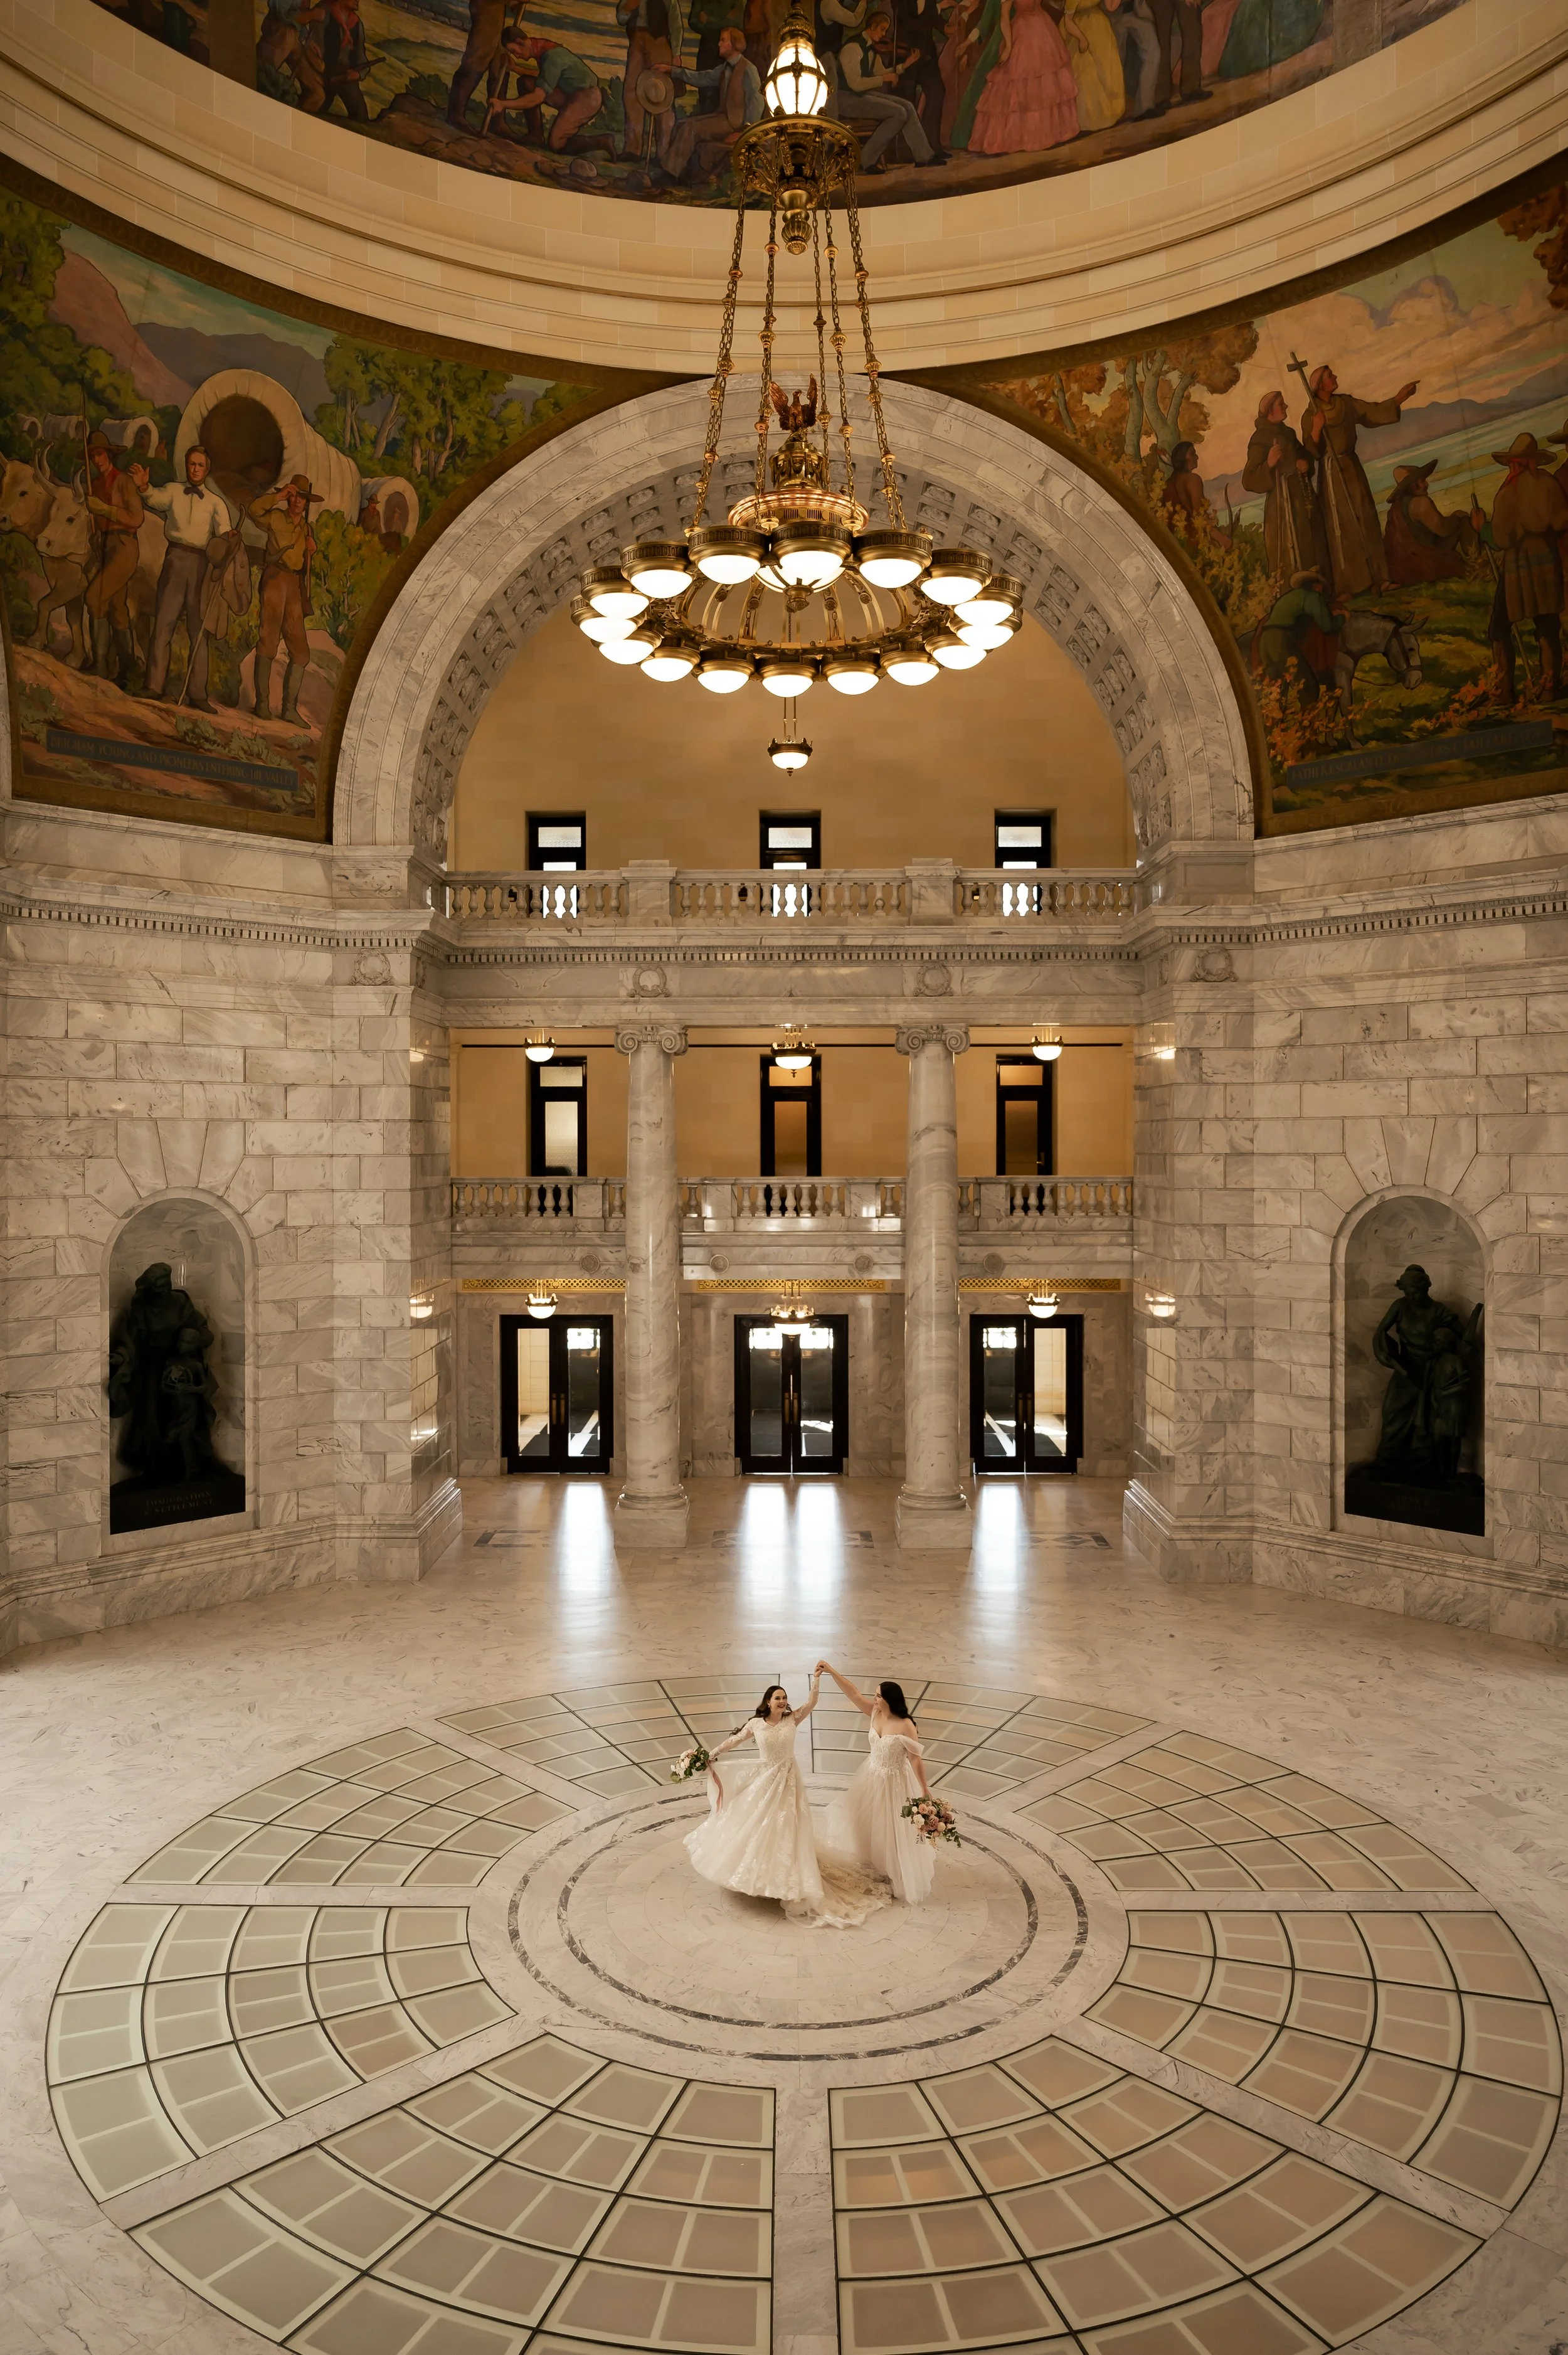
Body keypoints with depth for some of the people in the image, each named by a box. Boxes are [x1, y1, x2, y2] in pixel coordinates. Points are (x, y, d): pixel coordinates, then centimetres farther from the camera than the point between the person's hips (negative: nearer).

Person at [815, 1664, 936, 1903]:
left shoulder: (906, 1726, -26)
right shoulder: (875, 1713, -10)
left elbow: (916, 1759, -21)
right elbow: (852, 1693, -10)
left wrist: (924, 1790, -19)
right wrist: (831, 1671, -17)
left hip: (894, 1784, -7)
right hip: (872, 1779, 7)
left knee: (893, 1832, 7)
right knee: (869, 1824, 22)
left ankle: (899, 1878, 26)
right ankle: (875, 1866, 45)